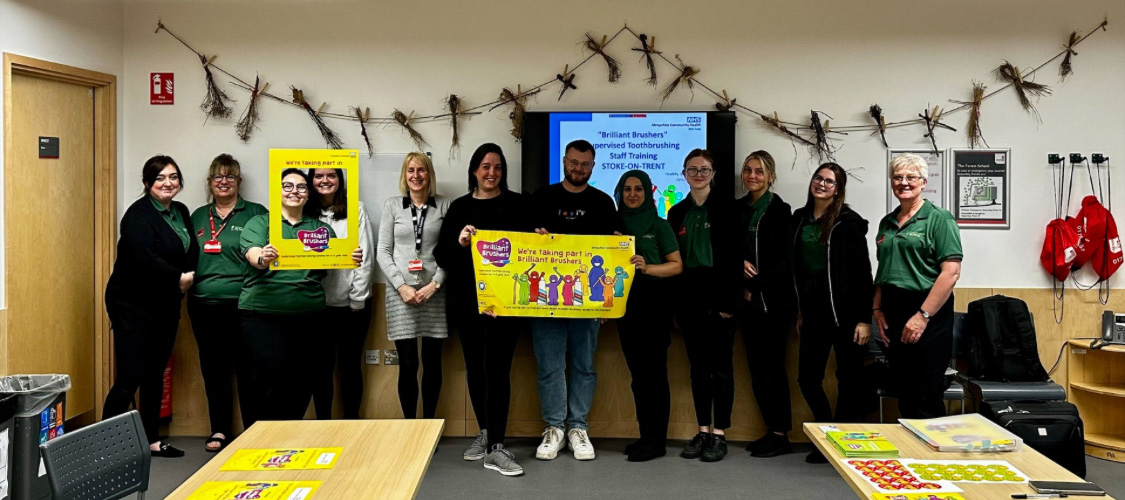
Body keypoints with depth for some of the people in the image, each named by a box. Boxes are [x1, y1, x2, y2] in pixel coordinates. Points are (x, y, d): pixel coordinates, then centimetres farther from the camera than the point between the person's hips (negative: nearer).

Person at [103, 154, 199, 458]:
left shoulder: (181, 212, 11)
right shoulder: (139, 214, -14)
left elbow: (192, 255, 11)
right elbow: (144, 259, -26)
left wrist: (189, 279, -9)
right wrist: (180, 278, -18)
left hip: (166, 305, 8)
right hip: (133, 304, -8)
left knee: (155, 375, 14)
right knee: (129, 378, -10)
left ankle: (152, 440, 23)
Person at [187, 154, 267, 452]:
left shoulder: (255, 213, 3)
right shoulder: (198, 216, 16)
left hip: (242, 304, -4)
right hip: (204, 304, 4)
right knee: (213, 369, 10)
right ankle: (219, 431, 21)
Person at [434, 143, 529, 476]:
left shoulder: (517, 204, 3)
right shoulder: (459, 207, 7)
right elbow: (441, 256, 2)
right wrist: (459, 243, -17)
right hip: (467, 300, 3)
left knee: (497, 369, -7)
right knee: (475, 368, 12)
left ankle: (495, 448, -3)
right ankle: (485, 433, 29)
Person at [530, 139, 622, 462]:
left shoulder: (603, 202, 10)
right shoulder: (542, 198, 9)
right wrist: (537, 237, -12)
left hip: (587, 295, 1)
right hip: (546, 293, 0)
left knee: (584, 364, 5)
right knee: (550, 365, 1)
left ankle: (578, 427, 15)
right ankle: (554, 427, 12)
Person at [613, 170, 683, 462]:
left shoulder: (659, 225, 0)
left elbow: (677, 265, -2)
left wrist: (647, 268, -19)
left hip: (653, 304, -5)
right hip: (624, 304, 5)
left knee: (654, 372, -4)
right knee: (638, 373, 9)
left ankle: (656, 441, 1)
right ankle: (645, 436, 17)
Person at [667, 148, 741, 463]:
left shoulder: (727, 209, -2)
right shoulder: (677, 212, 11)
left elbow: (735, 257, -7)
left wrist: (729, 302, -14)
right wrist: (674, 306, 6)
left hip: (718, 296, -4)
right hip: (688, 299, 4)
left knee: (721, 366, 1)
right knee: (698, 367, 8)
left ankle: (719, 434, 7)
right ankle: (703, 431, 16)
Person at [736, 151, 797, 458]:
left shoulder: (780, 210, -6)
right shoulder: (738, 208, 11)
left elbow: (783, 261, -10)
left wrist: (754, 286, -10)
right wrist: (741, 262, -5)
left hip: (773, 300, -6)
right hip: (747, 300, 6)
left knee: (770, 367, -3)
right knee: (757, 367, 8)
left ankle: (780, 435, 6)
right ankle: (772, 430, 17)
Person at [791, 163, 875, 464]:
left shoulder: (848, 222, -8)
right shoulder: (800, 218, 9)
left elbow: (862, 272, -10)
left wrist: (864, 319, -15)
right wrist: (801, 311, 15)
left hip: (844, 312, -6)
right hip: (814, 311, 6)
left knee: (848, 381, 4)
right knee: (807, 378, 8)